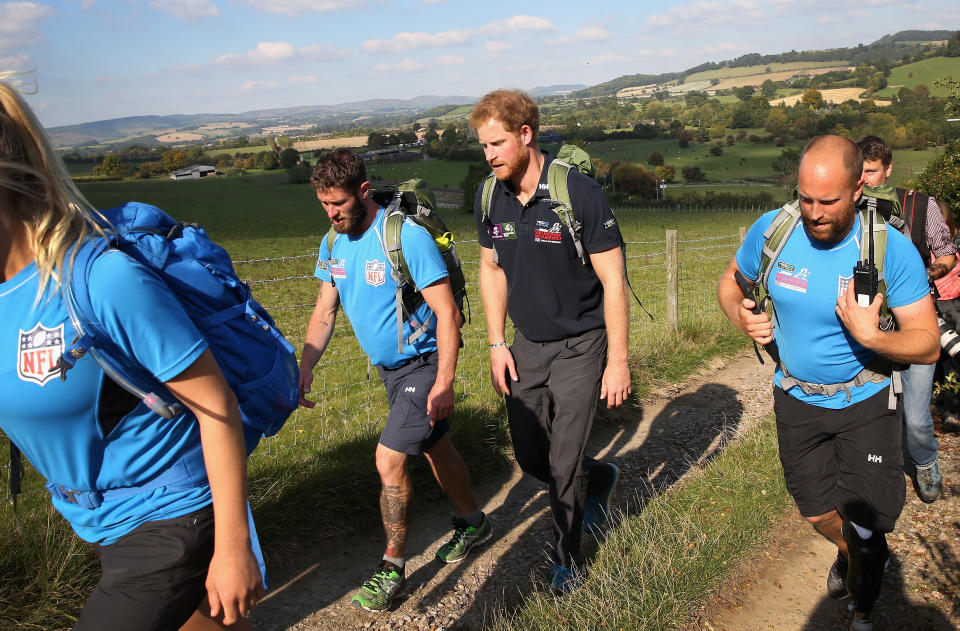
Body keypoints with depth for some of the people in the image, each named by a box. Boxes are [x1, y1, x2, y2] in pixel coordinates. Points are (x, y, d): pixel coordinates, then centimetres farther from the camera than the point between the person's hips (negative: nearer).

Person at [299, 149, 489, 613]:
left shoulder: (406, 236, -23)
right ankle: (472, 523, 42)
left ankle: (392, 569, 9)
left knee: (389, 461, -10)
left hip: (423, 363, -8)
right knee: (436, 449, 21)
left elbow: (446, 311, -23)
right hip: (388, 367, 8)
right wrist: (304, 368, -7)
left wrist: (445, 381, -27)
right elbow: (324, 313, 5)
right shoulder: (334, 242, 0)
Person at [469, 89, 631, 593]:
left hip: (579, 347, -5)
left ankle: (567, 560, 26)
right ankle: (600, 479, 44)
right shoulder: (489, 199, -3)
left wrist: (617, 361, -14)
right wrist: (497, 344, 5)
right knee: (529, 457, 13)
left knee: (564, 465, 0)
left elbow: (613, 282, -15)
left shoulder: (579, 193, -20)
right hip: (525, 345, 6)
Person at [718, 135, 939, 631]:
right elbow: (730, 281, 4)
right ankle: (848, 553, 54)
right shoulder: (771, 230, -15)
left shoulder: (891, 249, -22)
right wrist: (741, 317, -17)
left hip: (865, 402, -2)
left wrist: (871, 336, -37)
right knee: (818, 513, 17)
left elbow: (927, 344, -18)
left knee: (865, 524, 5)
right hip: (797, 397, 3)